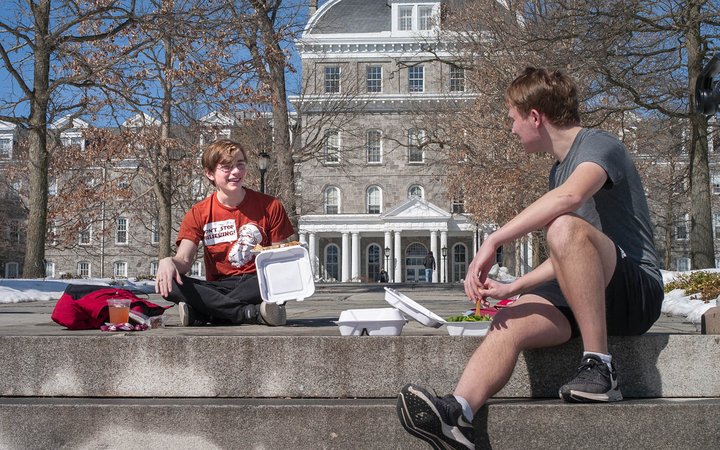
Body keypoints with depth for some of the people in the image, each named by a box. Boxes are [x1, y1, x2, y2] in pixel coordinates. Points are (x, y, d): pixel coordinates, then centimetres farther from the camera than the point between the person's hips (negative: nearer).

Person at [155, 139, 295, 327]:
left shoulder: (270, 206, 3)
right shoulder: (198, 213, 4)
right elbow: (184, 260, -6)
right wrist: (168, 261, -31)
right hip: (217, 288, 1)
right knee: (168, 284, -26)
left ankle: (198, 313, -30)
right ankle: (253, 313, -33)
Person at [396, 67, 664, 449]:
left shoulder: (599, 145, -7)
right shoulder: (559, 169, 22)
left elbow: (570, 197, -33)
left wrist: (493, 241, -32)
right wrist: (511, 288, 16)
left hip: (639, 289, -8)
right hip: (584, 297, 8)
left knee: (565, 228, -35)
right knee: (508, 324, -19)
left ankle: (599, 368, -28)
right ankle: (457, 412, -41)